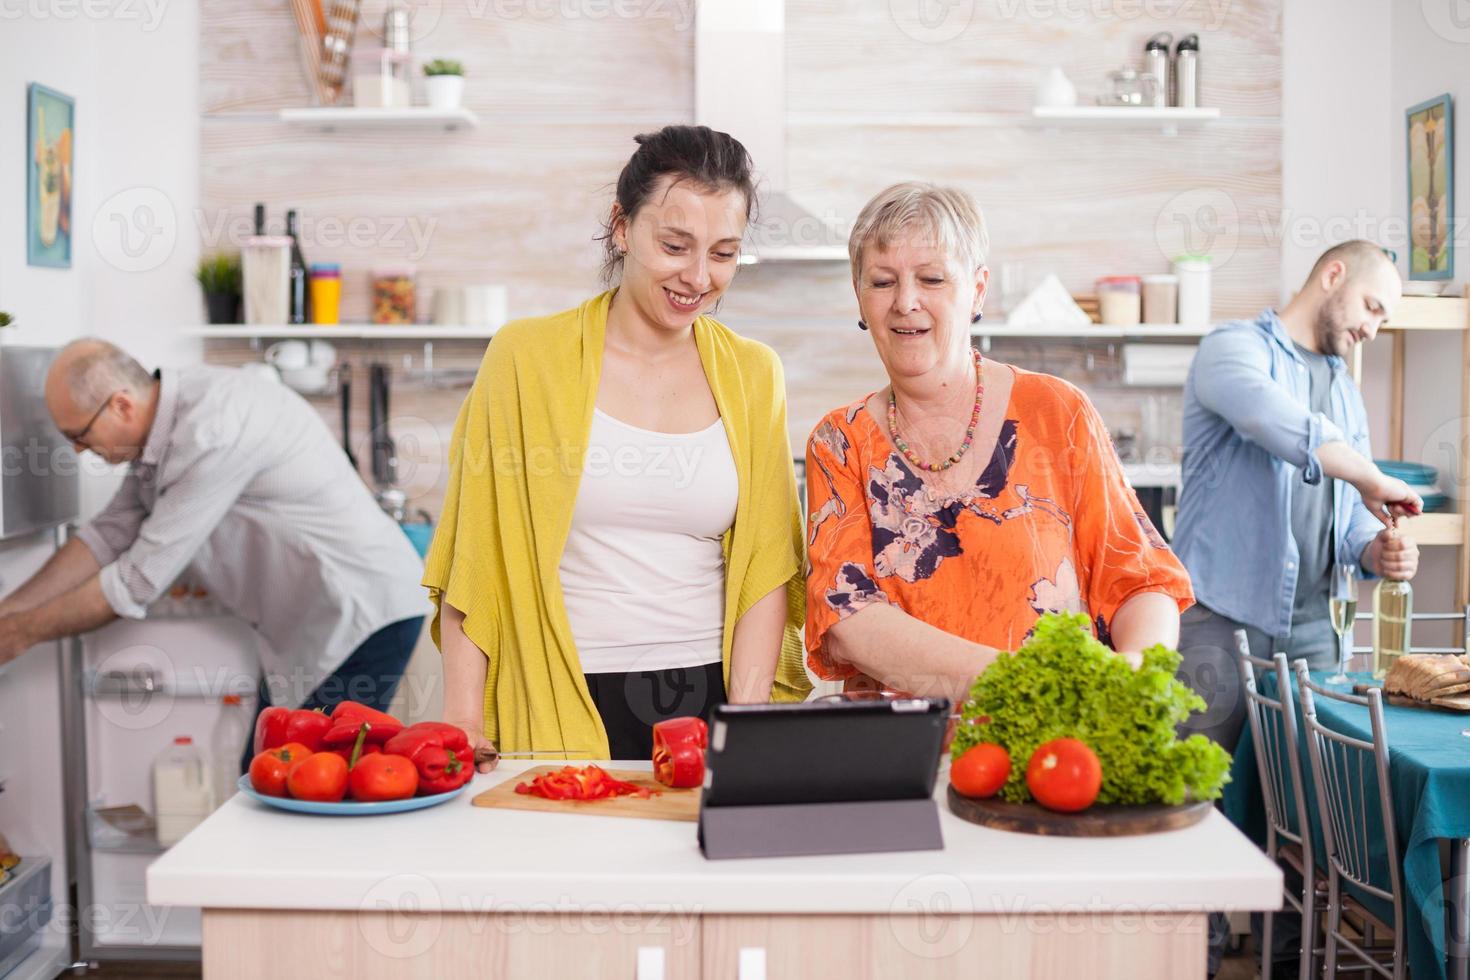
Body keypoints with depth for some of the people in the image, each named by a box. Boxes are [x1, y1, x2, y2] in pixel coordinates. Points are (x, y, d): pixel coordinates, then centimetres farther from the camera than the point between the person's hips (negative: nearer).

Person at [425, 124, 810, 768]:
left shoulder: (752, 375, 7)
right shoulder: (527, 355, -1)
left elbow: (766, 565, 6)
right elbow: (473, 554, 0)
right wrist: (463, 718, -7)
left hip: (706, 695, 2)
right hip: (555, 713, -2)